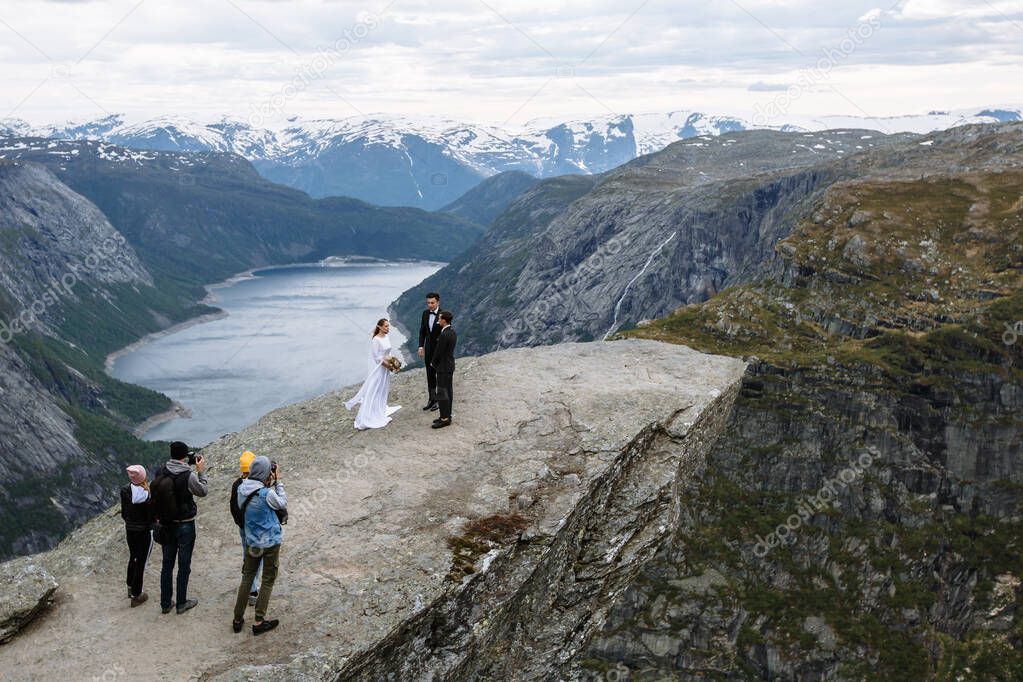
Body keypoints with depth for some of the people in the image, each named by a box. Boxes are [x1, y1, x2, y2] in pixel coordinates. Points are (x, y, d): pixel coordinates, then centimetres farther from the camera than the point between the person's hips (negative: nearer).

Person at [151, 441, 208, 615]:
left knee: (167, 565, 16)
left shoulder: (160, 472, -8)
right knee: (184, 566, 9)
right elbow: (203, 491, -5)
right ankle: (181, 603, 19)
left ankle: (165, 604, 24)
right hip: (185, 525, -4)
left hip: (166, 525, 5)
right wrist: (201, 471, 3)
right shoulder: (188, 476, -22)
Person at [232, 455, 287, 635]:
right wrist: (278, 482, -7)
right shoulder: (266, 493, -25)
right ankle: (259, 622, 13)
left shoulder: (242, 489, -8)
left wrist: (270, 483, -2)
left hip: (252, 542, 5)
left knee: (247, 578, 17)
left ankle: (238, 620, 22)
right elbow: (283, 504, -8)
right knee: (268, 580, 10)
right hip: (271, 543, -5)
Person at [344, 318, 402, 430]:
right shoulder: (376, 340, -18)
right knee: (374, 392, -4)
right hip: (378, 368, -8)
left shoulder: (386, 338, 6)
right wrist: (389, 365, -17)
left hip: (385, 368, 8)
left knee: (383, 391, 17)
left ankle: (381, 415, 29)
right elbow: (377, 357, -18)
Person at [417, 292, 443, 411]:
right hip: (428, 348, 6)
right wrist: (421, 346, 2)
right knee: (430, 375, 12)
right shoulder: (425, 313, 3)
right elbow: (422, 331, 9)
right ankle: (432, 399, 22)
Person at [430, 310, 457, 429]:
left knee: (442, 393, -4)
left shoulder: (444, 335, -24)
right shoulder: (452, 331, 5)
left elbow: (439, 352, -18)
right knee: (448, 391, 14)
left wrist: (434, 364, -2)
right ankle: (447, 415, 21)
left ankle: (445, 418, -1)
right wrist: (436, 363, 13)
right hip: (450, 365, 10)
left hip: (443, 367, -10)